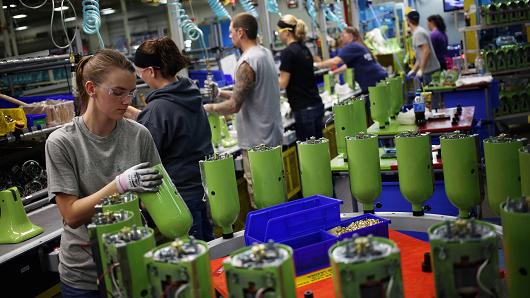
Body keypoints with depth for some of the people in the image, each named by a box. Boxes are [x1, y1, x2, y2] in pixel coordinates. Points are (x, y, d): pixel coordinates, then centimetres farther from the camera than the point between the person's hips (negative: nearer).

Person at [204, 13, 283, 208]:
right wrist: (221, 94, 12)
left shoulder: (247, 63, -19)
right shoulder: (265, 53, 9)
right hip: (272, 134, 9)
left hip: (257, 141, -9)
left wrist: (207, 108, -6)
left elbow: (234, 106, -21)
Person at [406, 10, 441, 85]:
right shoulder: (419, 31, 17)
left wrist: (421, 70, -20)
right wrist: (413, 70, 20)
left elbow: (426, 51, -22)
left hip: (429, 70, -9)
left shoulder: (418, 33, -12)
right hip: (431, 69, 9)